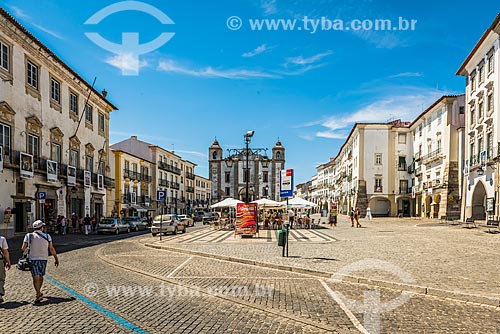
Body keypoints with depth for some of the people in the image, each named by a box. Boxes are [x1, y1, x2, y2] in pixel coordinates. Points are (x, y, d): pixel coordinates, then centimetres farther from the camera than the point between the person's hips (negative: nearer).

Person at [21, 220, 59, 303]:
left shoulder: (28, 236, -4)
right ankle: (38, 292, 32)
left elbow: (23, 248, -6)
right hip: (43, 259, 2)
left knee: (36, 277, -4)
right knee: (41, 276, 19)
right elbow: (51, 249, -3)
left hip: (33, 259, -1)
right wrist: (56, 259, 3)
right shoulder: (47, 236, -3)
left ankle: (38, 295, -15)